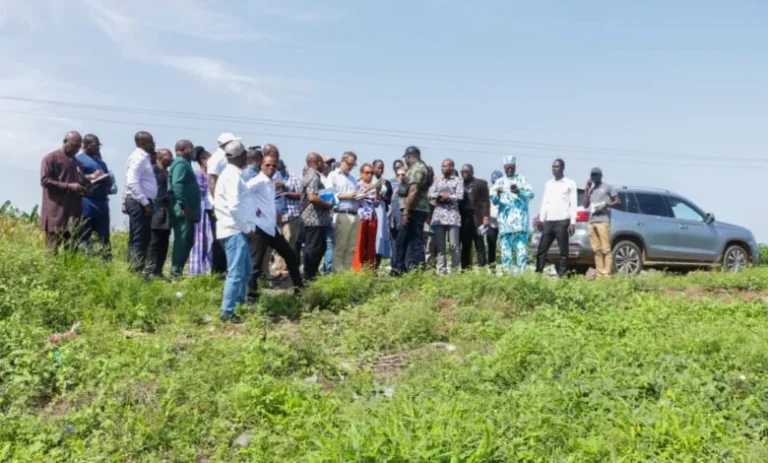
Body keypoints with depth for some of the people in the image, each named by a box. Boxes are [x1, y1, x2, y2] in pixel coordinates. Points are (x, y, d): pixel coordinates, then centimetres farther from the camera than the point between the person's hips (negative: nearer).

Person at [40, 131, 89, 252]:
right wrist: (68, 186, -17)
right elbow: (45, 180, -9)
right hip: (56, 212, -6)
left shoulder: (77, 163, 21)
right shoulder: (51, 158, 1)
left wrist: (85, 188, 4)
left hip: (74, 212, 6)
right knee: (53, 249, -6)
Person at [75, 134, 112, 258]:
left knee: (104, 236, 7)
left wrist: (106, 179, 0)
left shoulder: (101, 161, 22)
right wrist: (91, 177, -19)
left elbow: (110, 182, 22)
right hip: (86, 202, -7)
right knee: (84, 236, -3)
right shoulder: (78, 159, 0)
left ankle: (107, 260, 9)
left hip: (102, 202, 7)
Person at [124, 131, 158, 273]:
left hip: (143, 203, 10)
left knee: (143, 239, 11)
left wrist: (148, 203, 14)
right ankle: (135, 272, -7)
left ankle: (135, 271, 15)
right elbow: (132, 183, -21)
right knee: (138, 240, -9)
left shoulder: (144, 158, 18)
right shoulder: (138, 158, -12)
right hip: (139, 203, -10)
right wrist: (145, 203, -21)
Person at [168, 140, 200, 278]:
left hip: (187, 211, 11)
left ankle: (177, 271, 16)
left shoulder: (184, 163, 22)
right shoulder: (181, 164, -11)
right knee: (182, 241, -10)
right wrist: (183, 206, -24)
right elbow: (177, 185, -22)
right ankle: (176, 272, -9)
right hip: (184, 211, -11)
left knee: (186, 241, 12)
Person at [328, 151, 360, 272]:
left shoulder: (352, 179, 26)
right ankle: (338, 273, -2)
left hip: (354, 215, 7)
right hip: (342, 215, -7)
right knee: (340, 247, -5)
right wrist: (346, 196, -12)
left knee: (352, 247, 6)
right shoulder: (333, 175, 4)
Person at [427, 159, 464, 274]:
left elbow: (459, 196, -7)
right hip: (438, 216, 4)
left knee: (454, 245, -5)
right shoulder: (438, 182, 19)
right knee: (439, 245, 1)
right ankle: (441, 271, 4)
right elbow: (430, 194, 5)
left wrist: (443, 196, -3)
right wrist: (442, 194, -9)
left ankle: (455, 271, -1)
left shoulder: (458, 180, 6)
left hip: (452, 216, -4)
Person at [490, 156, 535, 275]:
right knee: (506, 247, -2)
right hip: (505, 220, 1)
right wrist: (497, 193, -17)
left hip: (520, 219, -1)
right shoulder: (499, 182, 16)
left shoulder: (522, 179, 13)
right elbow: (494, 200, 6)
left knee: (521, 246, -9)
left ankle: (521, 272, -9)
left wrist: (519, 192, -18)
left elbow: (531, 194, 1)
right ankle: (506, 273, 1)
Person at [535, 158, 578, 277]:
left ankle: (562, 275, 3)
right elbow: (544, 202, 15)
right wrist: (541, 219, 6)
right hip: (548, 222, 4)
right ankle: (538, 273, 5)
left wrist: (573, 222, -9)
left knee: (563, 251, -1)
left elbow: (574, 204, -1)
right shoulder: (548, 184, 17)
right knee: (542, 249, 1)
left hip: (562, 221, -4)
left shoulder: (570, 184, 3)